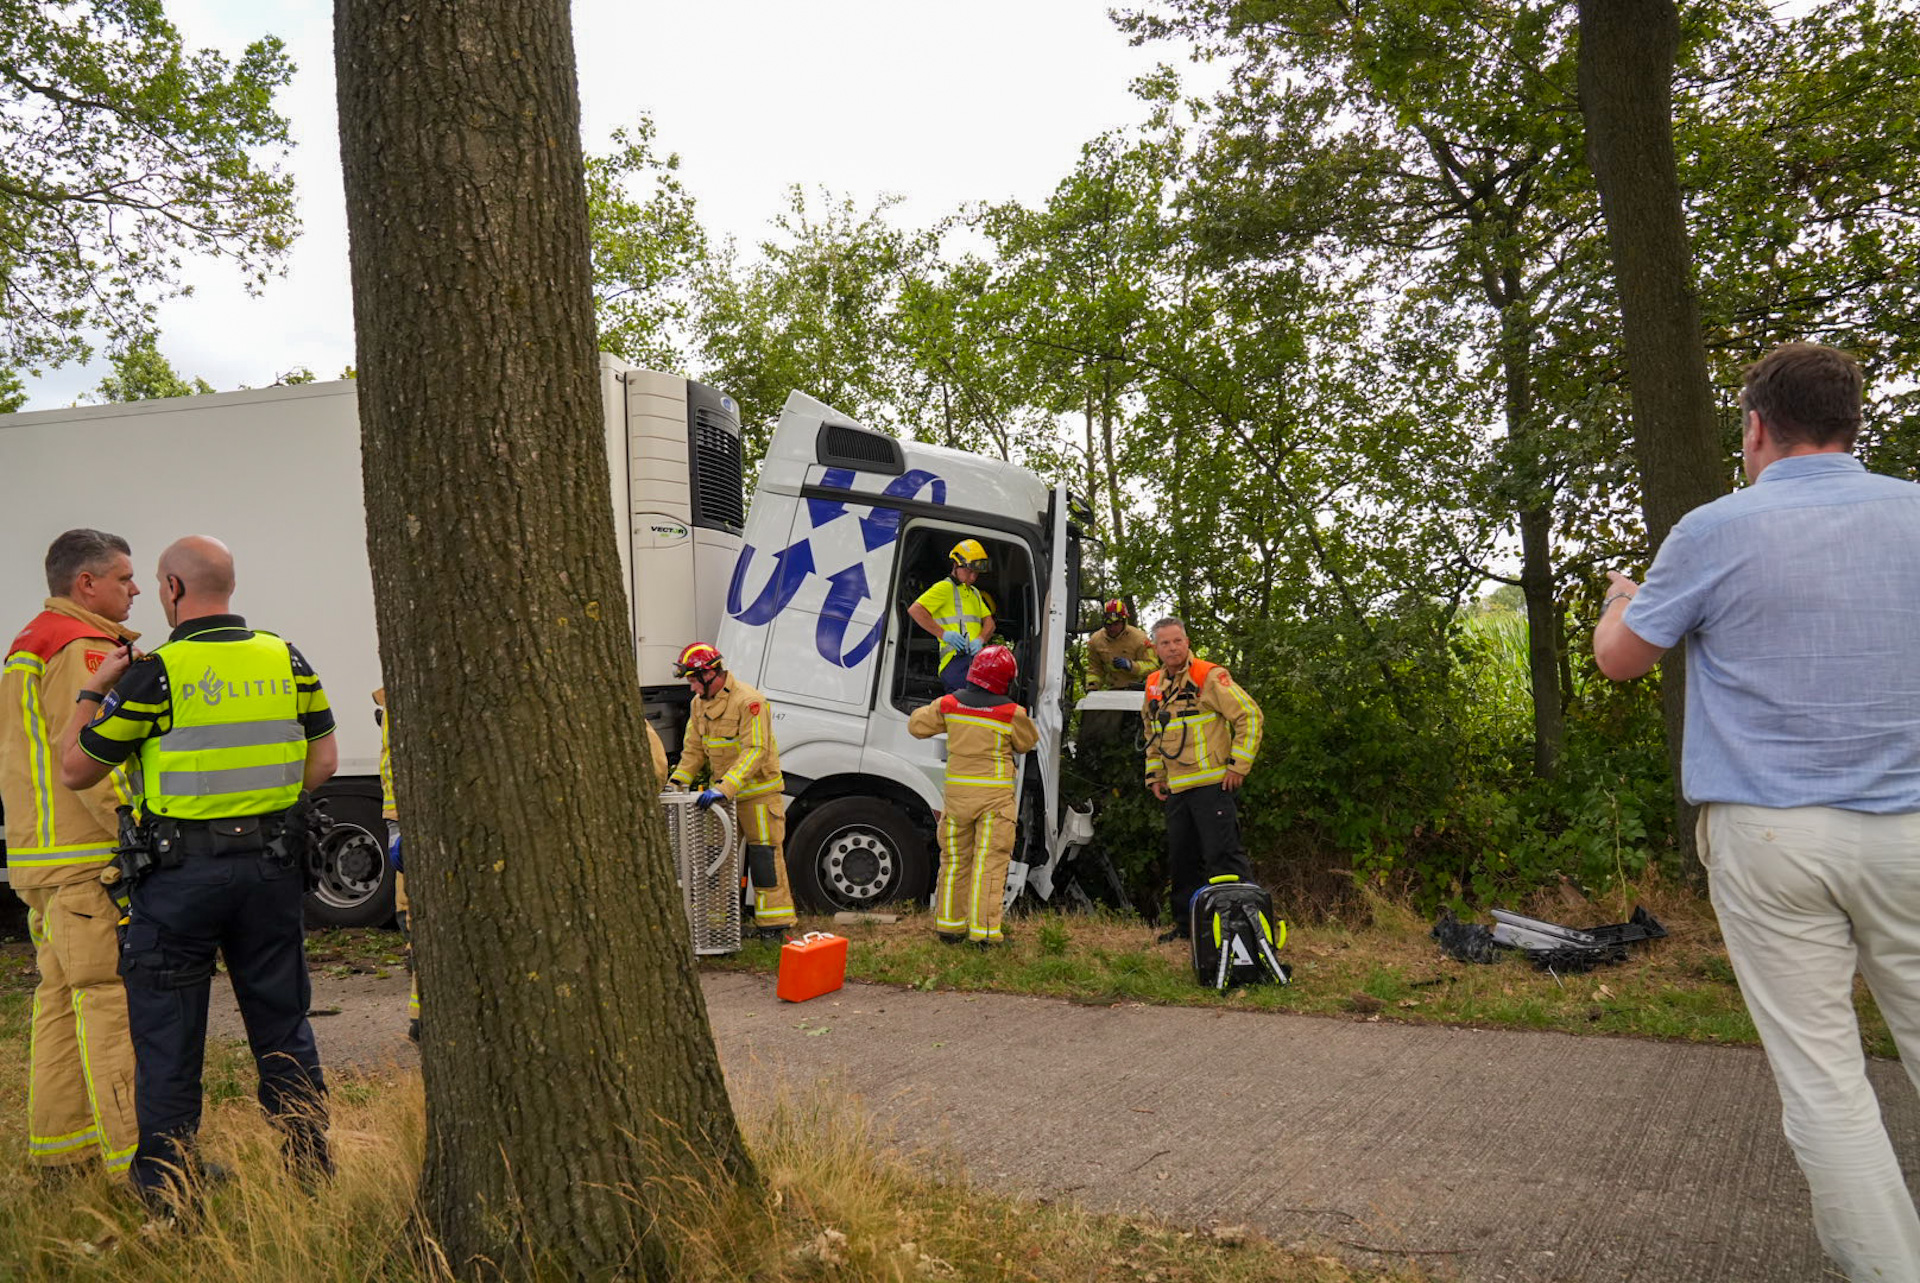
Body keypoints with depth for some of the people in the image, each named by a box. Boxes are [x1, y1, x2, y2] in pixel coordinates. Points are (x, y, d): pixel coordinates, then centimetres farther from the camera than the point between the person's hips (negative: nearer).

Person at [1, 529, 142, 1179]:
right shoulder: (82, 649, -13)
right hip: (90, 858, -11)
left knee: (62, 997, 16)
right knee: (113, 1002, -9)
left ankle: (58, 1141, 25)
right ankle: (136, 1153, -7)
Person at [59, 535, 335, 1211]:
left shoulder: (156, 672, -12)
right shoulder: (287, 660, 1)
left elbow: (75, 769, -4)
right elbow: (323, 762, 4)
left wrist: (93, 689, 7)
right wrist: (258, 801, 11)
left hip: (182, 872, -4)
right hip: (274, 864, 4)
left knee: (166, 1031, 10)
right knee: (282, 1021, 15)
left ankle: (167, 1185, 18)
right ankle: (309, 1162, 22)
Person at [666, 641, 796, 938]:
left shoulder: (749, 701, -20)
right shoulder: (700, 703, 7)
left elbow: (755, 751, -26)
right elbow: (693, 749, 13)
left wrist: (724, 788, -34)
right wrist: (676, 782, -1)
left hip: (758, 791, -8)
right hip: (722, 792, 8)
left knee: (764, 853, -5)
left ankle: (774, 921, 1)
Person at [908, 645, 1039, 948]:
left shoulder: (949, 705, -1)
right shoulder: (1011, 713, -10)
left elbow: (917, 724, 11)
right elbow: (1028, 743, 7)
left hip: (956, 792, 4)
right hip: (994, 797, -4)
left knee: (955, 860, 15)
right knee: (989, 862, -1)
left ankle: (949, 924, 23)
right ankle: (984, 931, -2)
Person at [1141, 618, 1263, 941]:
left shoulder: (1209, 677, -9)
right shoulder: (1154, 686, 13)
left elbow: (1249, 715, -10)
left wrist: (1238, 765, -13)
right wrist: (1154, 775, 19)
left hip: (1213, 784, -7)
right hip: (1176, 790, 7)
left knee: (1223, 854, -10)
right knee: (1181, 860, 13)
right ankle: (1187, 924, 25)